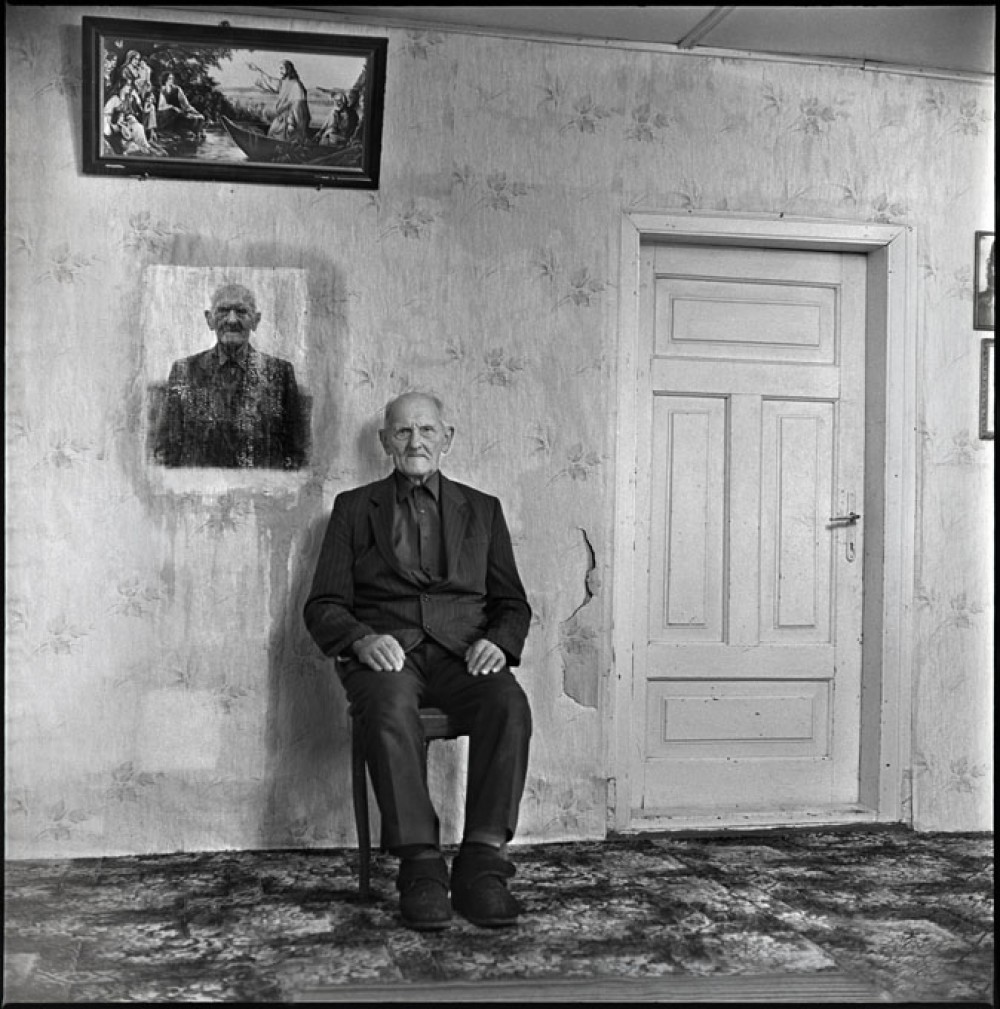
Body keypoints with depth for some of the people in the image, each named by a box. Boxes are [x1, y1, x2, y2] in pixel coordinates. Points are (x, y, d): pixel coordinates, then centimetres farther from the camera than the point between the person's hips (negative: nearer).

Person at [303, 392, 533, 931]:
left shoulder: (481, 509, 22)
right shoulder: (354, 507, 18)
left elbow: (512, 603, 17)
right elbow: (323, 605, 10)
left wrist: (497, 642, -7)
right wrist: (361, 639, -12)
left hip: (462, 653, 1)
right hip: (384, 650, -1)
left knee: (509, 705, -32)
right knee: (391, 711, -36)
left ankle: (482, 863, -31)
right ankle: (421, 867, -33)